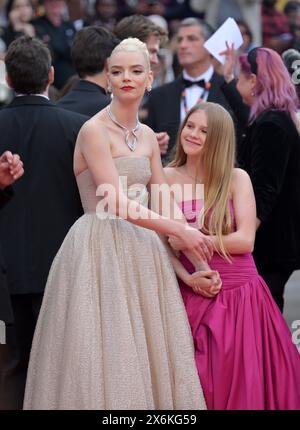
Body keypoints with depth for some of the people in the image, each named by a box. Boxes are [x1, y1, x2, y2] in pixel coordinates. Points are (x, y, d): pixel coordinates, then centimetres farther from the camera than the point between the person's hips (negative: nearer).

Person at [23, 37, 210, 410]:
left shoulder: (147, 136, 12)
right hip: (102, 249, -7)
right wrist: (179, 231, -12)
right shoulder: (94, 130, -10)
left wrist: (198, 263, 3)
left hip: (142, 249, 7)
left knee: (147, 355, 7)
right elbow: (118, 205, -16)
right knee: (106, 358, -4)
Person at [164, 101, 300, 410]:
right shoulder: (166, 178, 4)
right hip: (187, 296, 1)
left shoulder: (236, 179, 0)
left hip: (239, 296, -1)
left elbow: (245, 240, -8)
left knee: (240, 384, -4)